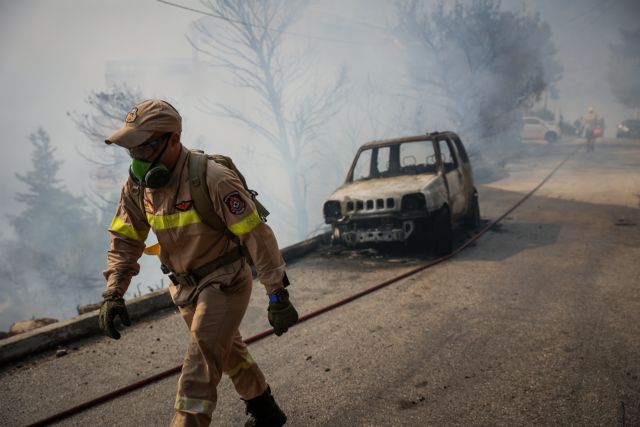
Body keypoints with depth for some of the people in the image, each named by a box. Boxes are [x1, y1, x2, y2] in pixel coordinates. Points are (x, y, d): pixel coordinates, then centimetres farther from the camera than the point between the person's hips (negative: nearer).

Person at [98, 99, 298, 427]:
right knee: (228, 352, 22)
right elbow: (125, 240, 3)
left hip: (226, 282, -7)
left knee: (200, 365, -13)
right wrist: (113, 294, -8)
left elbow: (258, 236, -25)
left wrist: (277, 296, -24)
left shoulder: (213, 179, -27)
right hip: (186, 286, 8)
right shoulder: (138, 185, -6)